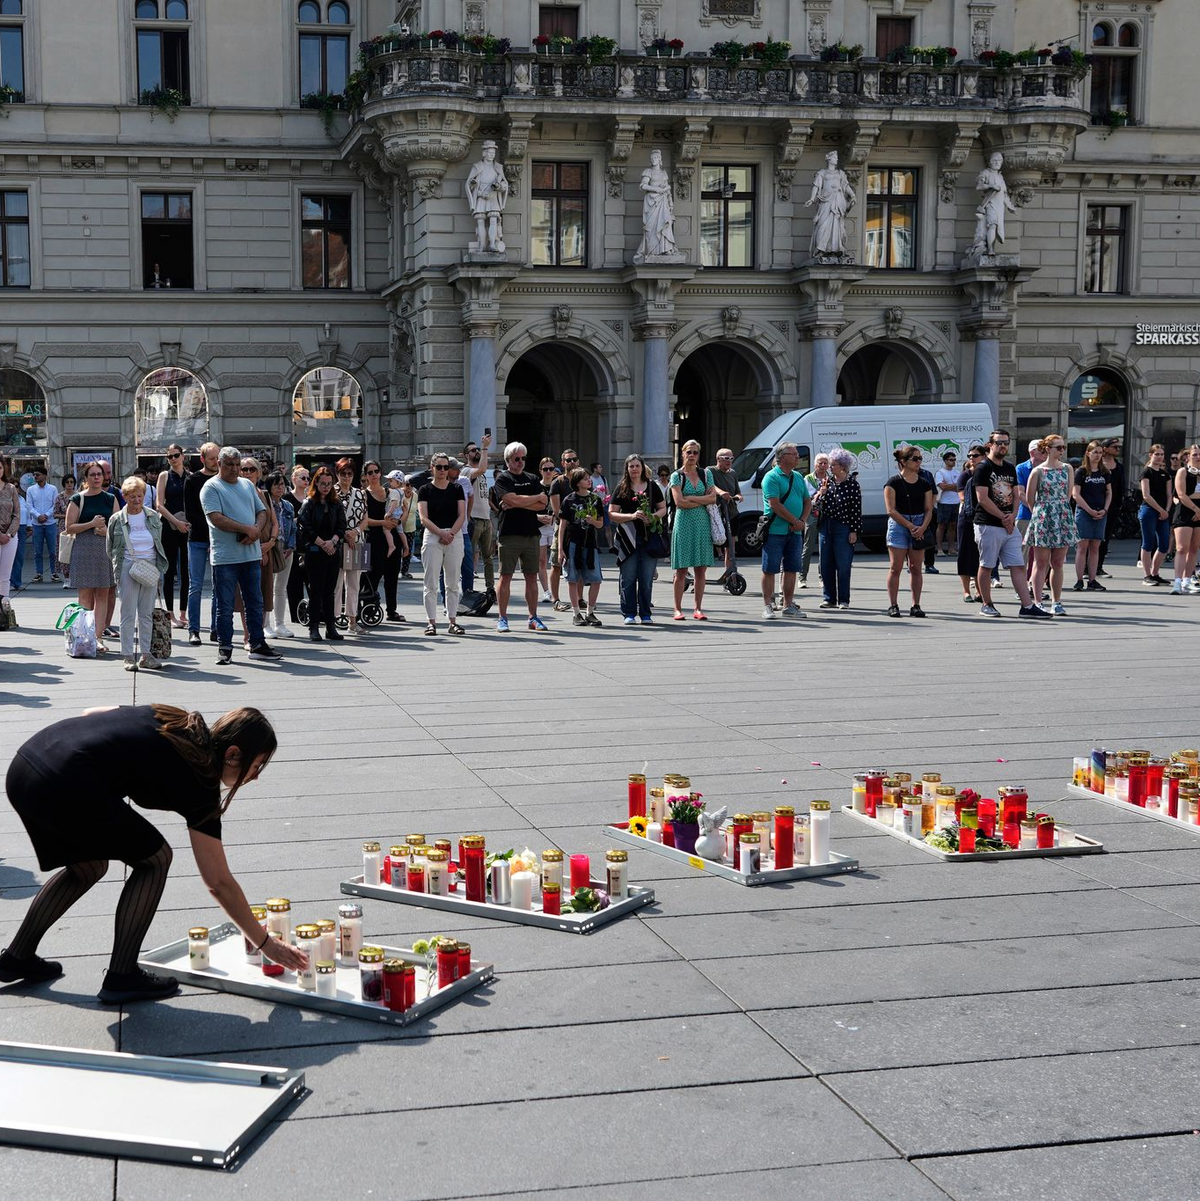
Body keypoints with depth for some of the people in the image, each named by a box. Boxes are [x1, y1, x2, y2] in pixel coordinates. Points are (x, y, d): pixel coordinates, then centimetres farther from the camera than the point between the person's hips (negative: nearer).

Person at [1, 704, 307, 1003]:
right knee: (154, 859, 11)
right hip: (66, 787, -8)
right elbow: (219, 883, 6)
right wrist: (265, 943, 13)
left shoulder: (172, 719, 19)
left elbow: (91, 714, 27)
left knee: (88, 867, 28)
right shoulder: (198, 784, 1)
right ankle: (121, 978, 11)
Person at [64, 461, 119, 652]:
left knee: (103, 595, -1)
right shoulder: (78, 500, 3)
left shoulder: (111, 499, 11)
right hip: (84, 550, -2)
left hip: (106, 549, 2)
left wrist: (107, 530, -9)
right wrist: (92, 524, -13)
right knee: (86, 595, -2)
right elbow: (69, 527, -2)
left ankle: (98, 637, -2)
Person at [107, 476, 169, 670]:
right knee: (128, 614, -2)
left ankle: (145, 654, 11)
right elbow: (111, 548, 7)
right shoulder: (117, 519, -1)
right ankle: (128, 656, 2)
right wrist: (117, 569, 0)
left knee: (147, 613, 6)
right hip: (128, 568, -3)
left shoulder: (153, 517, 6)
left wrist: (158, 568, 7)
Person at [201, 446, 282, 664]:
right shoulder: (211, 488, -5)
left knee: (255, 603, 10)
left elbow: (262, 512, 13)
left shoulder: (247, 485, 15)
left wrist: (257, 530, -9)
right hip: (225, 556, -6)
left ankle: (257, 644, 17)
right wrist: (247, 529, -17)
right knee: (225, 606, 1)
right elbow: (217, 519, -16)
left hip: (251, 554, 6)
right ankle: (224, 648, 9)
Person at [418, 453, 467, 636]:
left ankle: (452, 621, 9)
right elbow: (424, 518, -4)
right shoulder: (425, 490, 3)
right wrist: (441, 533, -15)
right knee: (431, 583, -3)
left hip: (455, 537, 2)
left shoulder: (456, 489, 10)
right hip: (432, 537, -2)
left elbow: (462, 515, 3)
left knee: (453, 583, 4)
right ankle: (431, 621, 1)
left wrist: (451, 533, -11)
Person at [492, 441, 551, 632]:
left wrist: (518, 504, -8)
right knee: (506, 576, -3)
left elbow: (543, 504, 3)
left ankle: (533, 617, 12)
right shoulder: (503, 479, 1)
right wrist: (537, 497, -2)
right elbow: (513, 500, -15)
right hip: (509, 534, -4)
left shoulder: (532, 479, 15)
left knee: (531, 577, 6)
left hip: (531, 534, 4)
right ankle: (502, 618, 2)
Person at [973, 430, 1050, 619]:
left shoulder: (1010, 468, 16)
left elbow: (1016, 495, 17)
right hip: (988, 525, -7)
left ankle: (1027, 606, -1)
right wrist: (1004, 517, -10)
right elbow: (982, 498, -13)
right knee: (986, 566, 1)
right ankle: (987, 606, 10)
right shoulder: (983, 468, -6)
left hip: (1010, 526, 7)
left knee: (1018, 566, 1)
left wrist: (1012, 516, -2)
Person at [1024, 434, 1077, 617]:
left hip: (1063, 519, 3)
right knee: (1041, 563, 0)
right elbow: (1030, 499, 1)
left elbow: (1068, 494, 12)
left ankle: (1057, 602, 12)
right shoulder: (1037, 471, -4)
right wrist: (1039, 513, 9)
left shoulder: (1067, 469, 7)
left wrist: (1061, 510, 11)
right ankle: (1037, 602, 2)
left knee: (1058, 563, 7)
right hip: (1042, 519, -3)